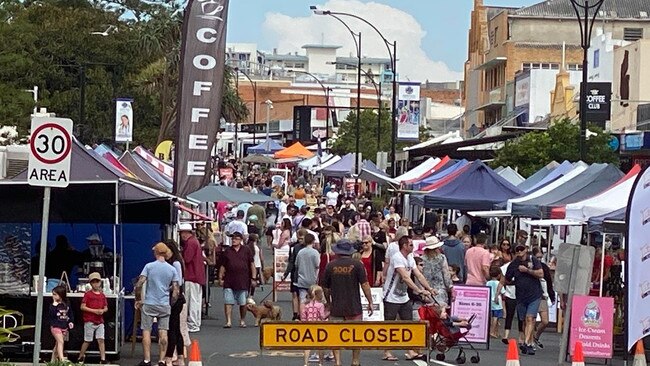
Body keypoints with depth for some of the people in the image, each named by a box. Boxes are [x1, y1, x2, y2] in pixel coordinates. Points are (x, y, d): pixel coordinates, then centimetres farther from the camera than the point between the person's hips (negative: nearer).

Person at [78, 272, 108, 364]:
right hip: (89, 321, -4)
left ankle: (103, 359, -5)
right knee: (87, 341, 3)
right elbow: (82, 307, -9)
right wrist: (94, 311, -16)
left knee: (101, 340, -4)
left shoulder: (102, 295, 10)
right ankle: (80, 357, 18)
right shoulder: (88, 294, -4)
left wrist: (102, 310, -9)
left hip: (100, 321, 4)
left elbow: (106, 308, 15)